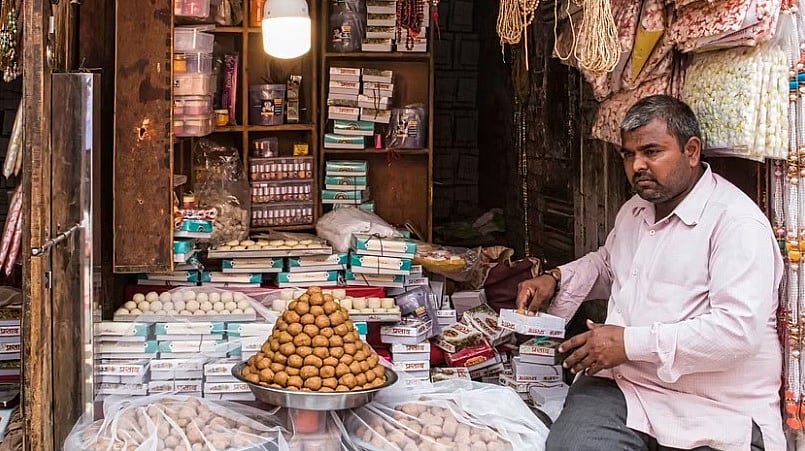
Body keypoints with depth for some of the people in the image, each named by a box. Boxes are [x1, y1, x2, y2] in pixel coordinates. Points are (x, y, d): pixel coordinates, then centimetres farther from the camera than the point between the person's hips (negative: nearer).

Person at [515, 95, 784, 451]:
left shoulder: (737, 222, -12)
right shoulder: (633, 211, 17)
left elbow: (739, 329, -22)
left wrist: (631, 342, -22)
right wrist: (556, 279, 16)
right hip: (621, 385, 5)